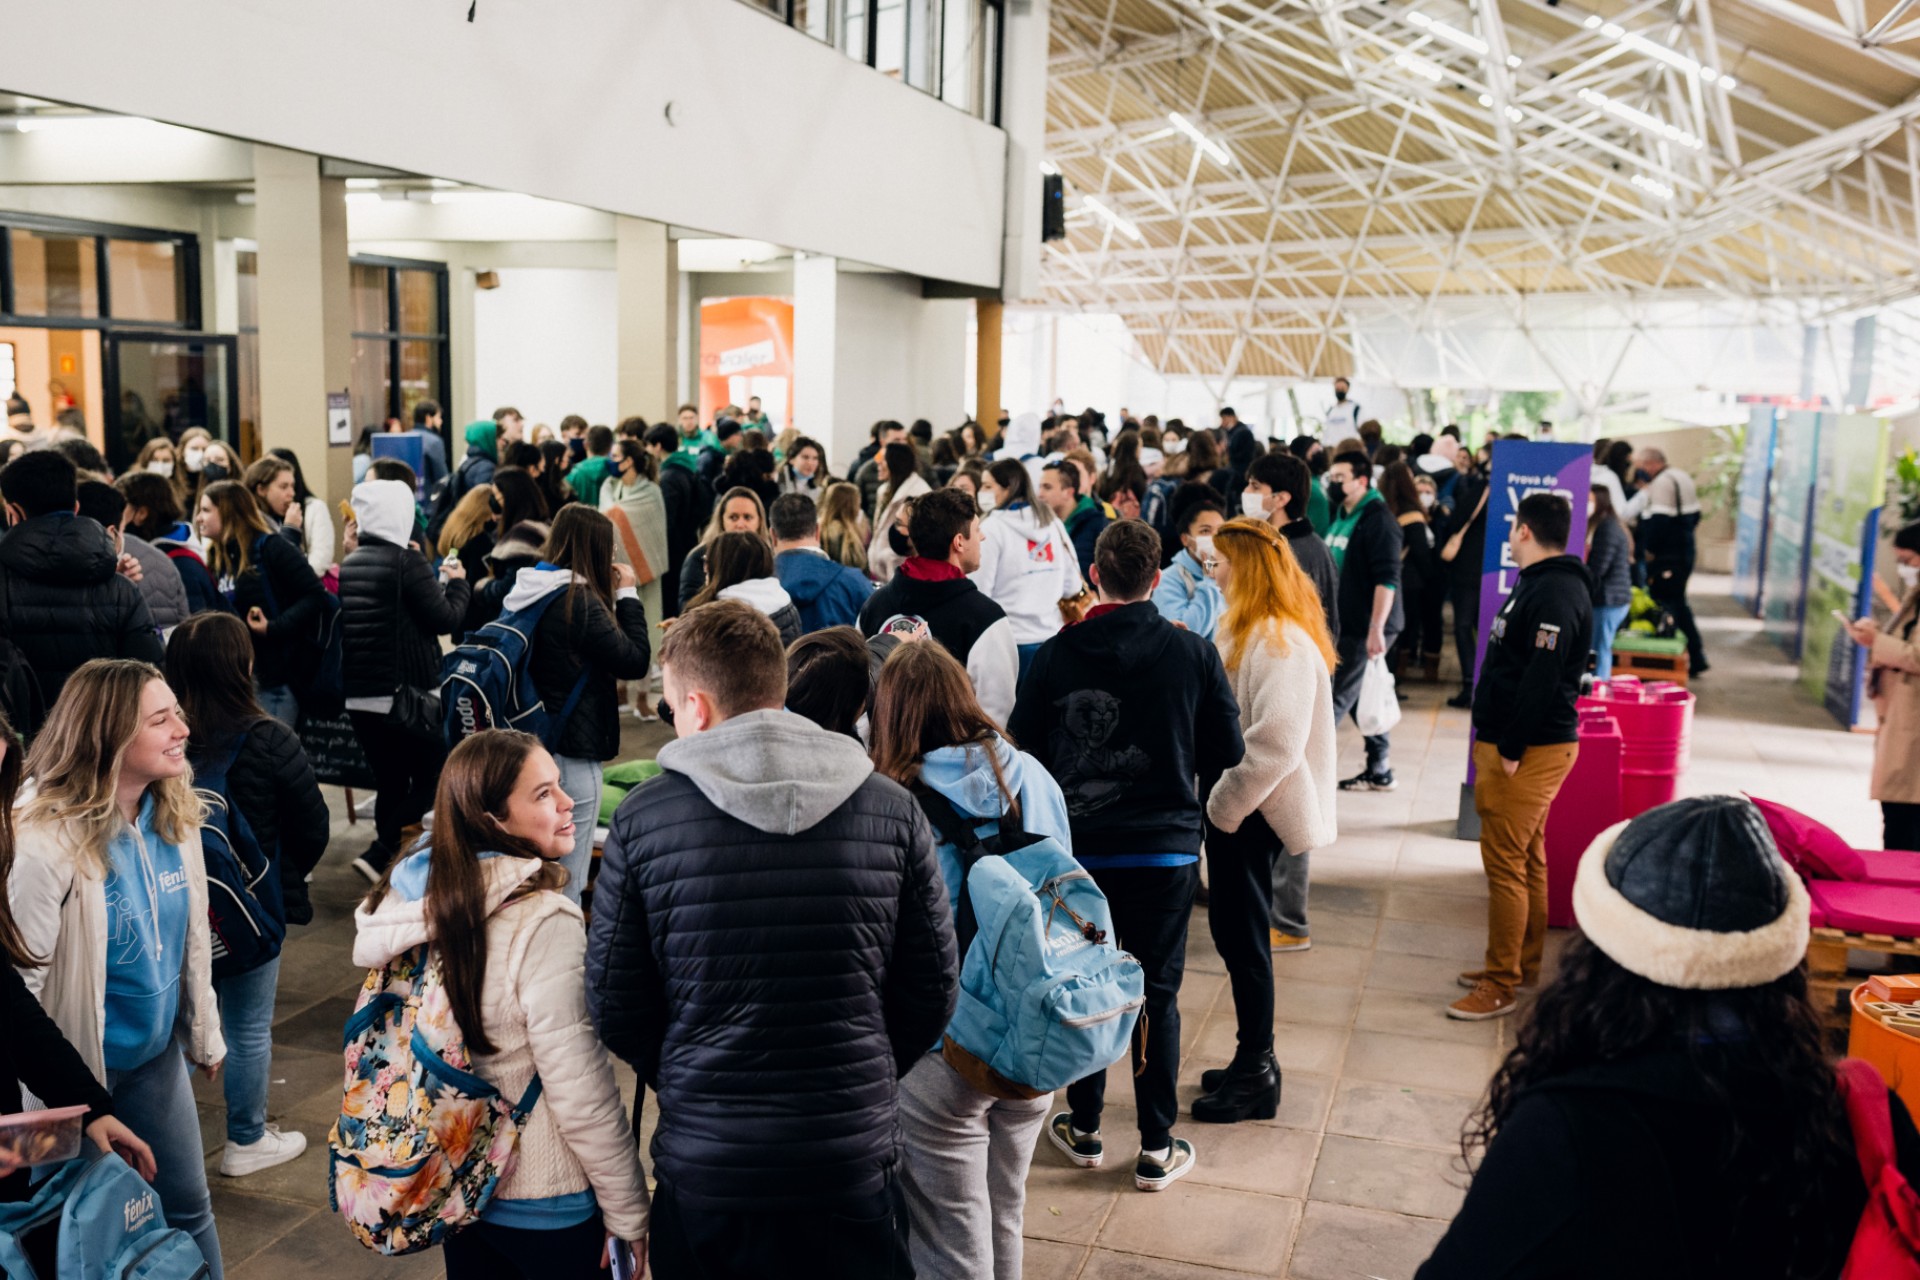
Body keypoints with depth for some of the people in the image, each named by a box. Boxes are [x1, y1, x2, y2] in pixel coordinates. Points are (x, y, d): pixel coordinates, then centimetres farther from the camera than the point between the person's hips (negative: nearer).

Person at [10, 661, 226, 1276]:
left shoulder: (174, 816, -5)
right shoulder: (46, 843, -26)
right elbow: (20, 980, -22)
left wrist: (206, 1034, 13)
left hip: (158, 1057, 6)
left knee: (187, 1206, 17)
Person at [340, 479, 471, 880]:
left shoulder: (348, 565, 8)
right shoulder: (407, 561, -13)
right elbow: (445, 618, -12)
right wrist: (458, 583, 7)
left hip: (359, 696, 7)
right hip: (404, 694, -7)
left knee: (390, 784, 14)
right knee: (431, 783, 4)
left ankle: (389, 856, 16)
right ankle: (378, 855, -11)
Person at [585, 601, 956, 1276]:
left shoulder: (642, 818, -9)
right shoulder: (892, 809, -6)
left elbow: (614, 1003, -2)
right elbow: (933, 988, 0)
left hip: (705, 1163, -1)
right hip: (857, 1159, 1)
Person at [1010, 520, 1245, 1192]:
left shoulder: (1056, 654, -9)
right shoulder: (1194, 653, -8)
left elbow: (1023, 747, -3)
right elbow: (1227, 751, -1)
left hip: (1079, 846, 0)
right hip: (1167, 848, 0)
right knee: (1157, 996, 10)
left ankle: (1083, 1129, 28)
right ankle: (1157, 1149, 17)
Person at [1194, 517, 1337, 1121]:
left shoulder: (1281, 642, -20)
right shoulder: (1247, 631, 13)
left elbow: (1277, 741, -27)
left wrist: (1226, 804, -19)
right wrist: (1218, 798, 7)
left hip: (1254, 811, -9)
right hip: (1235, 804, 10)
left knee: (1242, 936, 1)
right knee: (1233, 931, 16)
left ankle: (1256, 1074, 16)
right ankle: (1252, 1060, 29)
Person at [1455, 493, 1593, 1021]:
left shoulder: (1555, 594, -19)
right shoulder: (1538, 583, 15)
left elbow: (1541, 679, -25)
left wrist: (1511, 751, -22)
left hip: (1532, 749, -11)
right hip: (1514, 743, 11)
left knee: (1505, 862, -7)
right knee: (1526, 859, 18)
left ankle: (1500, 985, 0)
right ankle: (1525, 963, 29)